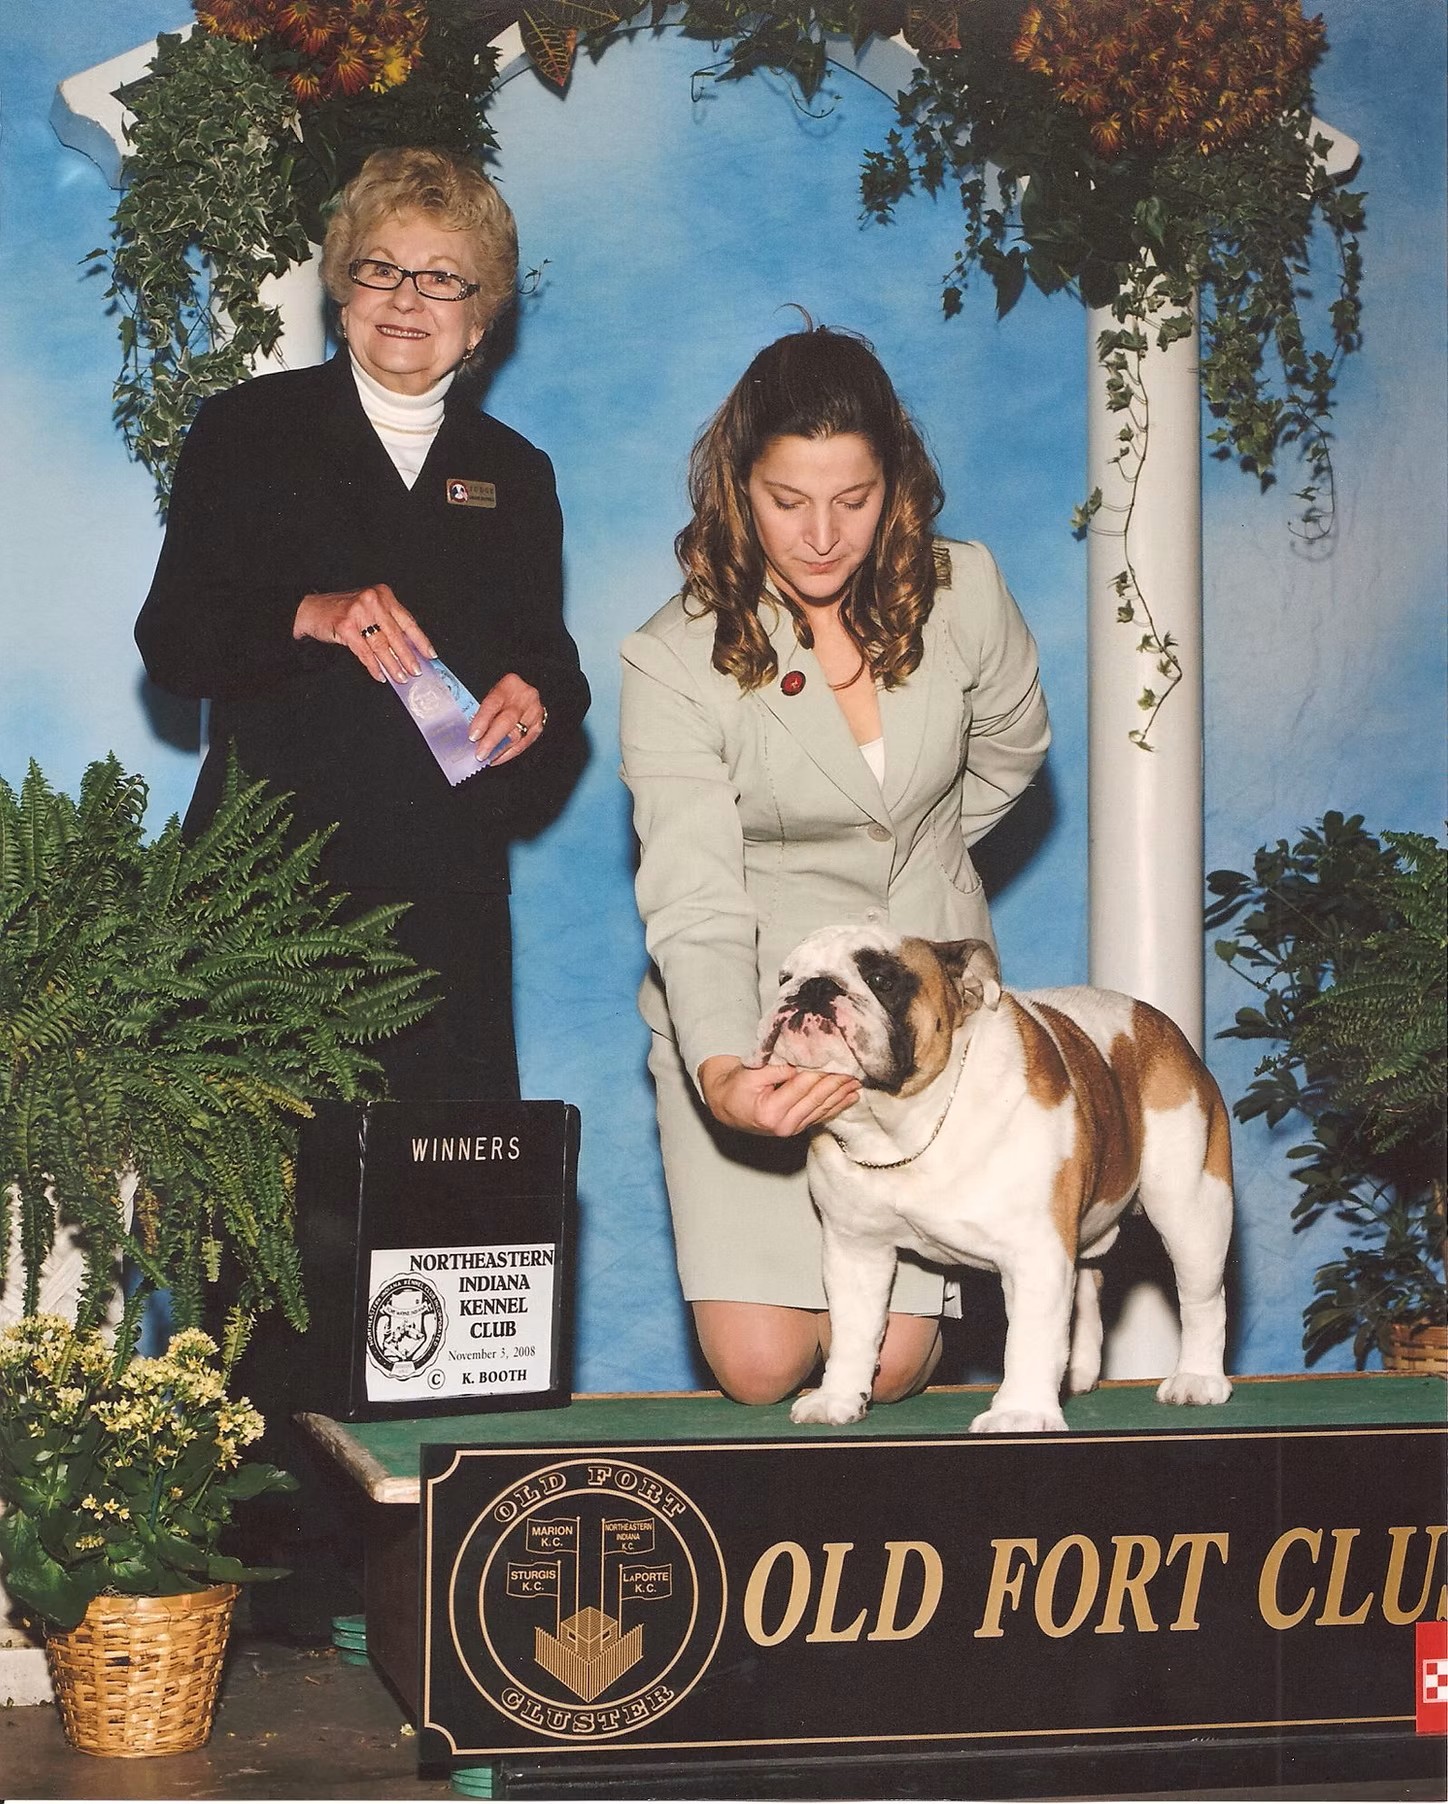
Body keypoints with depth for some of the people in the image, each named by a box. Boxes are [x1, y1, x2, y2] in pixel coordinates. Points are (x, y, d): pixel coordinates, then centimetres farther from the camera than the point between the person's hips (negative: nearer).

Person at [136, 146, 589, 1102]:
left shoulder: (515, 474, 16)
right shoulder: (246, 432, 7)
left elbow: (549, 661, 16)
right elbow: (170, 640, 0)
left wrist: (538, 706, -8)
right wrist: (307, 616, -17)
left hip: (446, 890, 2)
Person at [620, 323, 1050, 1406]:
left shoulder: (962, 596, -8)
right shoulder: (676, 662, -17)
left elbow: (1010, 750, 15)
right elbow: (695, 906, -25)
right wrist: (721, 1073, -42)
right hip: (749, 1013, -2)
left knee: (890, 1362, -7)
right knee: (762, 1366, -9)